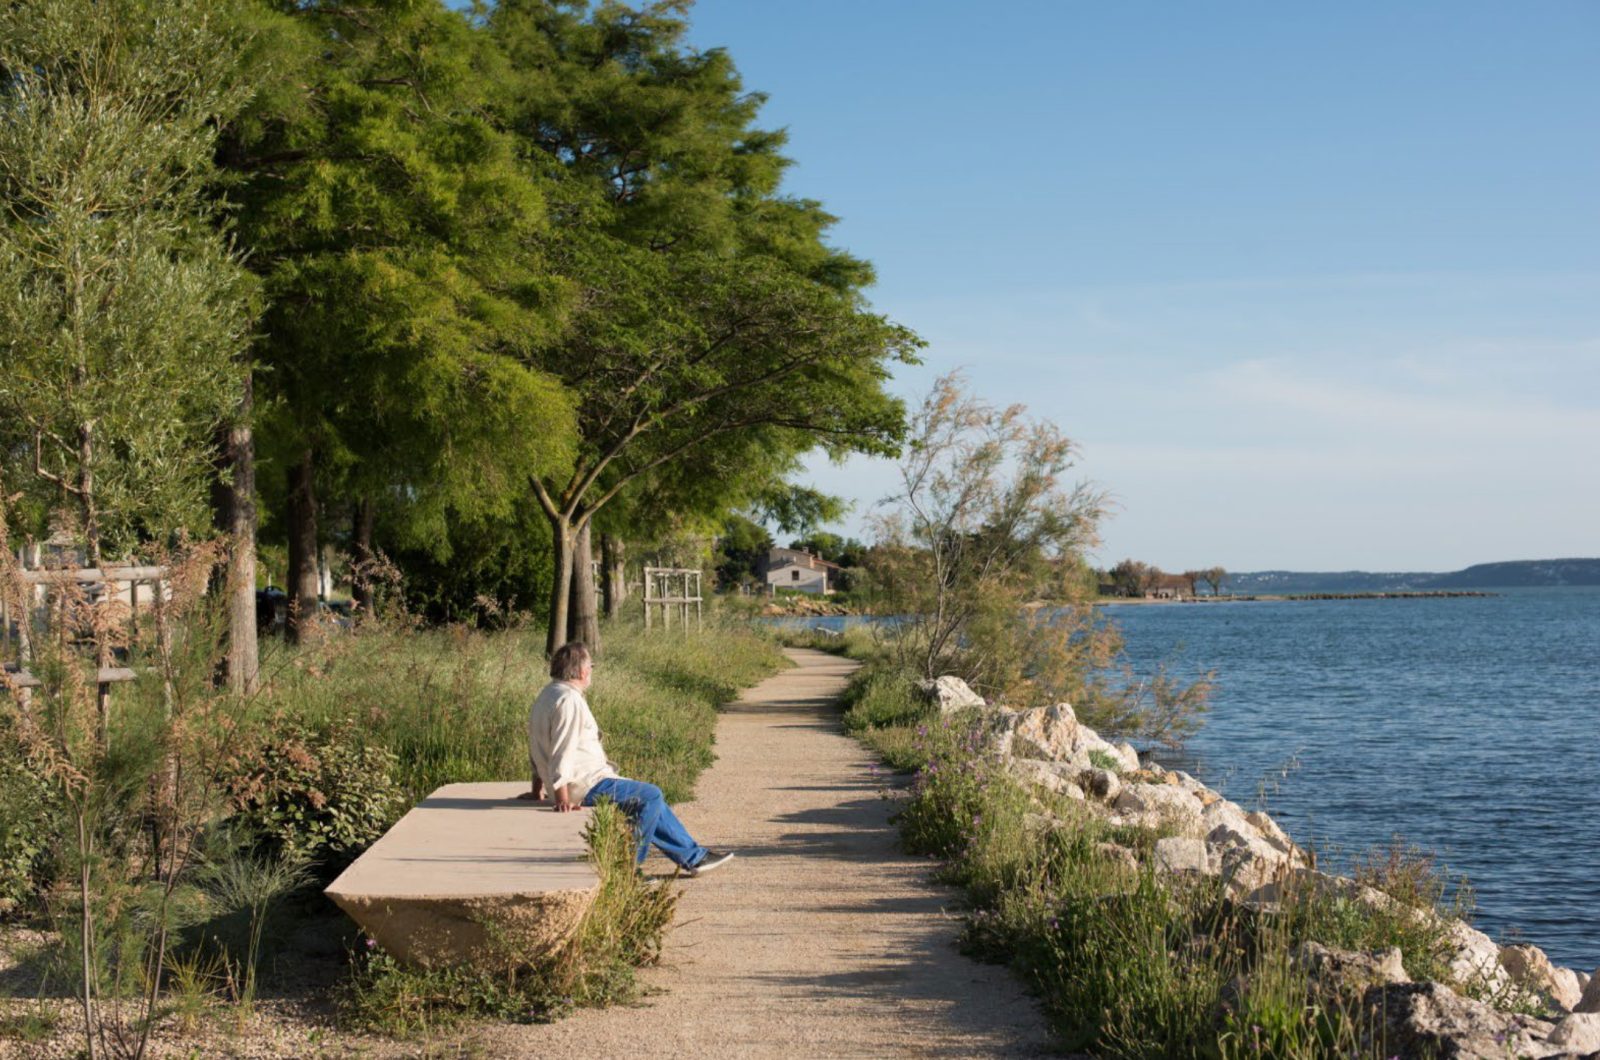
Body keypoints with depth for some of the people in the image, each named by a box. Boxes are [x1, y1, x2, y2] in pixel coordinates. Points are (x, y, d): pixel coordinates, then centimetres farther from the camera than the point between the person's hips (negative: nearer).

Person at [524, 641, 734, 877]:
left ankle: (694, 857, 17)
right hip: (586, 785, -11)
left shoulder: (547, 696, 16)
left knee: (650, 798, 15)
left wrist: (537, 790, 26)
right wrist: (563, 799, -26)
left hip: (586, 781, 11)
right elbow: (562, 752, -24)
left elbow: (538, 750, 22)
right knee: (650, 795, -9)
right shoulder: (569, 700, -18)